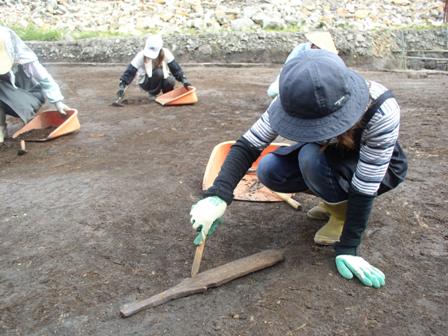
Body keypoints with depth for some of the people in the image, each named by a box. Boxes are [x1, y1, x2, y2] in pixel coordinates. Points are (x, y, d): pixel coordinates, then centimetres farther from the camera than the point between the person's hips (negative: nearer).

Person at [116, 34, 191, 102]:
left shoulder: (166, 53, -18)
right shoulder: (141, 55, -22)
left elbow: (175, 68, -16)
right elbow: (130, 72, -22)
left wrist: (184, 79, -29)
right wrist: (122, 86, -33)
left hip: (162, 78, 2)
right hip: (146, 82, -1)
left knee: (170, 81, -33)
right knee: (158, 72, -34)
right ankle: (152, 93, -10)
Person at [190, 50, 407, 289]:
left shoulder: (381, 111, -39)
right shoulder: (295, 100, -28)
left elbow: (364, 187, -33)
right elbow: (247, 146, -28)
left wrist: (347, 249, -29)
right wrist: (218, 195, -41)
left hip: (380, 168, -4)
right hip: (332, 155, 5)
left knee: (311, 158, -34)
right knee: (268, 171, -20)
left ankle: (344, 211, -5)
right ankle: (336, 200, 4)